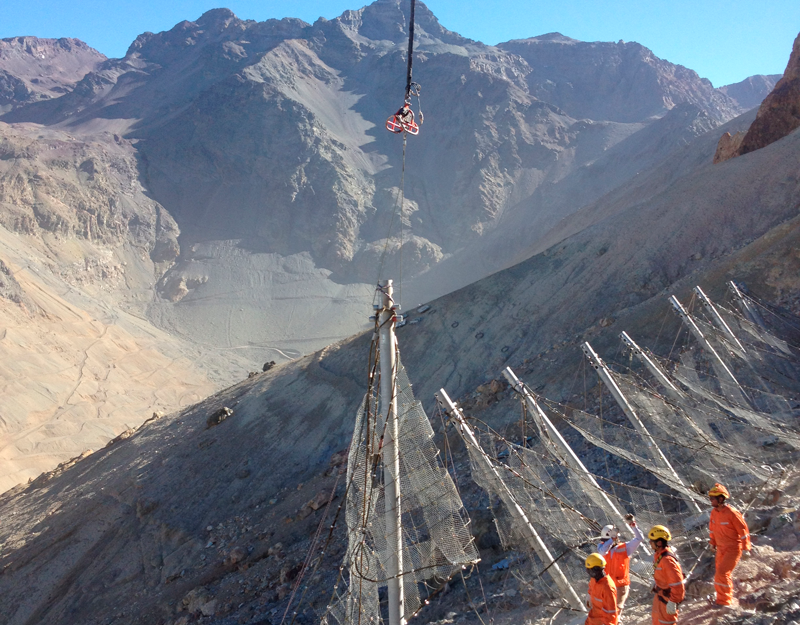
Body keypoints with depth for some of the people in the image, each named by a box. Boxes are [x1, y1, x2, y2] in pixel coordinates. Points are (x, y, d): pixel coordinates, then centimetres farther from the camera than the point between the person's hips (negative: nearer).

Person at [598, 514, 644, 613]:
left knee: (616, 610, 13)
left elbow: (640, 538, -20)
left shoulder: (625, 548, -12)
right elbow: (602, 551, -32)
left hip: (621, 585, -3)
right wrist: (612, 539, -37)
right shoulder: (602, 546, -8)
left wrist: (633, 524, -31)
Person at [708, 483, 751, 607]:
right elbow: (712, 528, 16)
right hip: (721, 549, 8)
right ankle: (728, 598, 32)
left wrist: (746, 549, -11)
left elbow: (743, 530, -15)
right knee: (720, 573, 15)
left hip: (733, 549, -8)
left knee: (722, 573, -14)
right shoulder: (714, 512, 0)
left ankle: (724, 601, -1)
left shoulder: (732, 513, -21)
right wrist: (712, 542, 20)